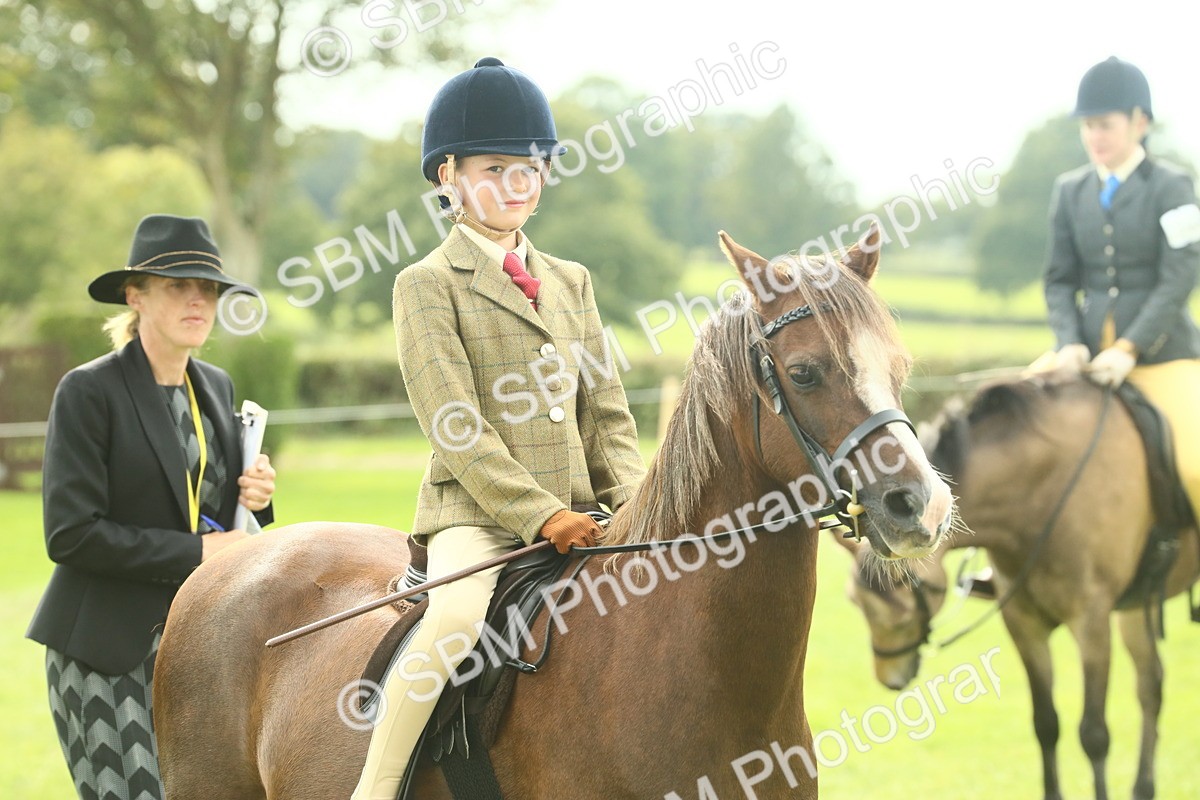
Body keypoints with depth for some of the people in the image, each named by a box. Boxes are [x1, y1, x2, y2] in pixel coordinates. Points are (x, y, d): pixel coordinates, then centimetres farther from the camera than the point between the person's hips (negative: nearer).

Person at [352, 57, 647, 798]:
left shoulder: (572, 282, 18)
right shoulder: (428, 285, -1)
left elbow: (607, 414, 16)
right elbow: (455, 425, -10)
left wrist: (638, 502, -2)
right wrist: (538, 513, -18)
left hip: (577, 515, 6)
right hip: (475, 514, -6)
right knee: (458, 618, -33)